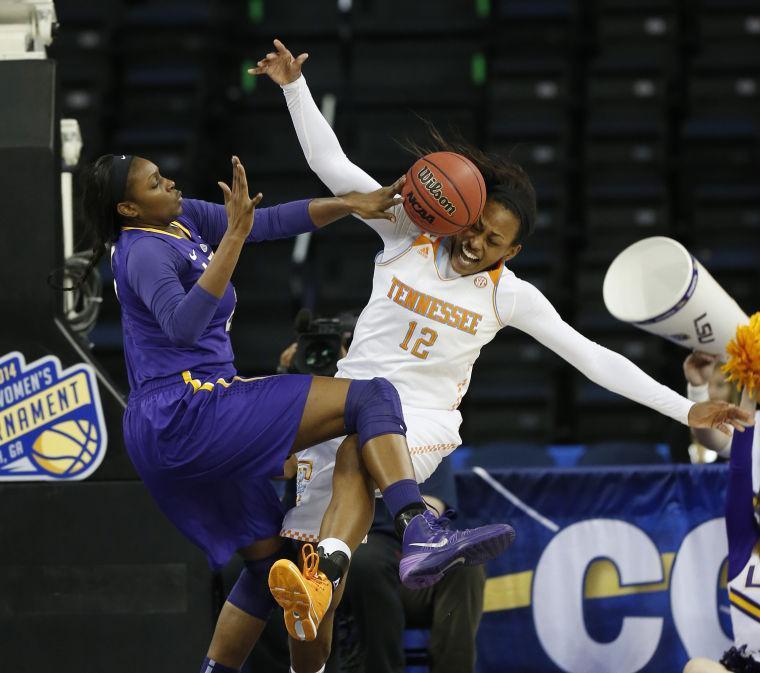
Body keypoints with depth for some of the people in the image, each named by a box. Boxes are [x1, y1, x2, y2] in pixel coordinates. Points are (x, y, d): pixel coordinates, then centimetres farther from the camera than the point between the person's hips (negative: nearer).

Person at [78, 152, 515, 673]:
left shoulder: (182, 219, 13)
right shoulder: (145, 252, -14)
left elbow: (271, 223, 17)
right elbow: (182, 326, -33)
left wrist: (352, 204, 10)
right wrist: (234, 236, -36)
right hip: (189, 411, -10)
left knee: (270, 561, 21)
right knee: (373, 397, -14)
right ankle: (422, 536, -32)